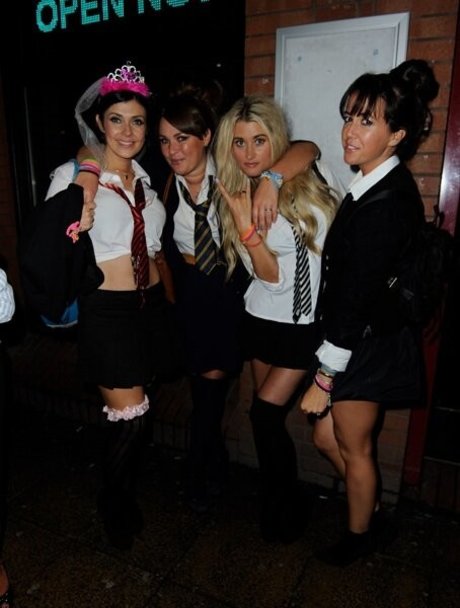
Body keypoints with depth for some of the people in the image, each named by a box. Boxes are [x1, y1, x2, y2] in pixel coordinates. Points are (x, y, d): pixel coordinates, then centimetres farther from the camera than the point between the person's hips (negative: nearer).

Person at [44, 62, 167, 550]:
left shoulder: (146, 178, 10)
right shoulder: (73, 176, -7)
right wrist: (74, 228, -23)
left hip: (150, 304, 6)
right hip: (106, 310, -5)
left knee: (131, 412, 16)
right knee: (130, 416, -2)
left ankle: (125, 495, 41)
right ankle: (113, 502, 28)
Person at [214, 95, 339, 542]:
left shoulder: (304, 190, -17)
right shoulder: (237, 192, 0)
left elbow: (282, 278, -18)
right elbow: (265, 276, -10)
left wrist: (246, 225, -25)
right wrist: (242, 222, -21)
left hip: (302, 325, -5)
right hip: (261, 319, 6)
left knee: (266, 412, -5)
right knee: (267, 414, 15)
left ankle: (283, 508, 23)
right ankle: (278, 503, 39)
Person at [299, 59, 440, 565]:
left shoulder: (387, 202, -24)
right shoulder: (374, 185, 4)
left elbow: (357, 295, -25)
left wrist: (324, 377, -20)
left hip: (366, 346, -9)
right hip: (360, 337, 9)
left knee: (354, 448, 13)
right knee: (326, 436, 22)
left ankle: (359, 535, 42)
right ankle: (370, 513, 47)